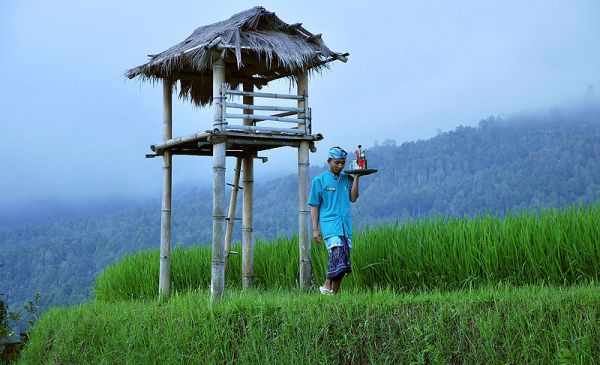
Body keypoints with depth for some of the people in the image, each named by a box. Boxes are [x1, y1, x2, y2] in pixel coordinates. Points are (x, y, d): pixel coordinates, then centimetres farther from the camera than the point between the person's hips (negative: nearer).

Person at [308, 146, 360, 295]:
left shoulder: (347, 179, 15)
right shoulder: (319, 180, 5)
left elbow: (353, 198, 1)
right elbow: (314, 206, 4)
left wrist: (356, 176, -1)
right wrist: (315, 229, -4)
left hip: (345, 225, 5)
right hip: (329, 223, -5)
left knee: (344, 259, 0)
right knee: (337, 252, -24)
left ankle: (334, 292, 5)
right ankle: (327, 286, -15)